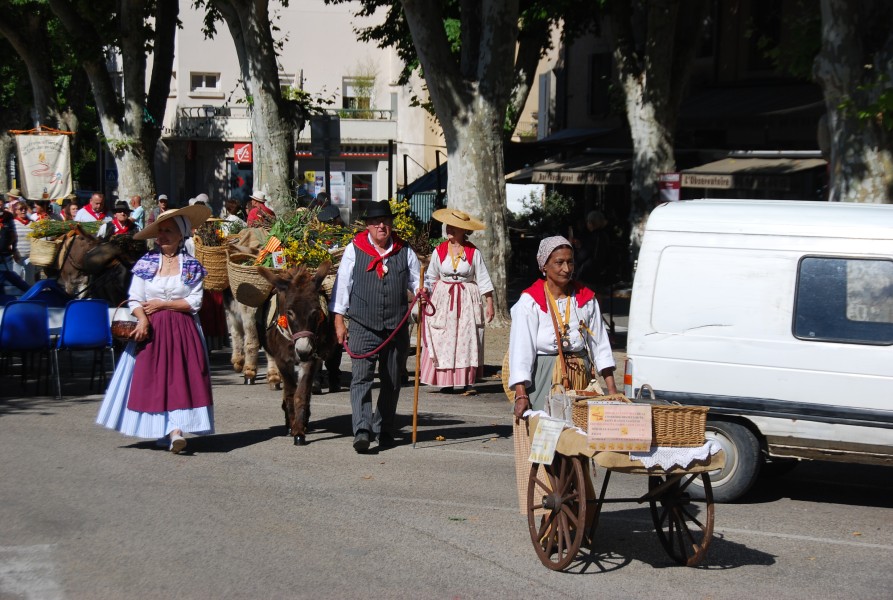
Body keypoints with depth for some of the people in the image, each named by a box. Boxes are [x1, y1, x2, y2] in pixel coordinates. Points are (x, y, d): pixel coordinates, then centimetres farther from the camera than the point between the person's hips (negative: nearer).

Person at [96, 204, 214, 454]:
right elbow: (135, 299, 2)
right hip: (152, 330, 1)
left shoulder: (191, 266, 3)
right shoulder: (146, 263, 5)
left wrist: (162, 304, -9)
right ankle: (166, 430, 4)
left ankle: (175, 430, -10)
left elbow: (194, 302, -3)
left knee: (180, 377, -9)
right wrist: (142, 319, -17)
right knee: (152, 378, -2)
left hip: (182, 330, -1)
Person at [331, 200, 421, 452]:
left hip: (396, 327, 3)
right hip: (363, 326, -3)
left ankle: (384, 430, 22)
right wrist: (339, 320, 2)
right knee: (361, 377, -15)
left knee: (391, 381, 9)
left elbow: (416, 280, 17)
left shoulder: (405, 252, 10)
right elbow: (343, 284, 6)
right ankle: (362, 430, -23)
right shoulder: (354, 249, 4)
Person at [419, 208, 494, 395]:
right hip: (443, 300, 2)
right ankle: (446, 381, 2)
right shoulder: (439, 251, 2)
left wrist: (489, 304, -4)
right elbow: (431, 278, 10)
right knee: (442, 341, -2)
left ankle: (468, 382, -4)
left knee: (467, 341, -4)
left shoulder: (473, 252, -2)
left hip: (467, 300, -2)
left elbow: (483, 281, 0)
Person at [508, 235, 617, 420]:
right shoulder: (530, 302, -5)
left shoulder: (586, 299, 9)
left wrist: (611, 388, 5)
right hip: (544, 380, -4)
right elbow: (520, 350, -11)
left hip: (581, 380, 4)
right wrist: (521, 395, -19)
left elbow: (600, 344, 12)